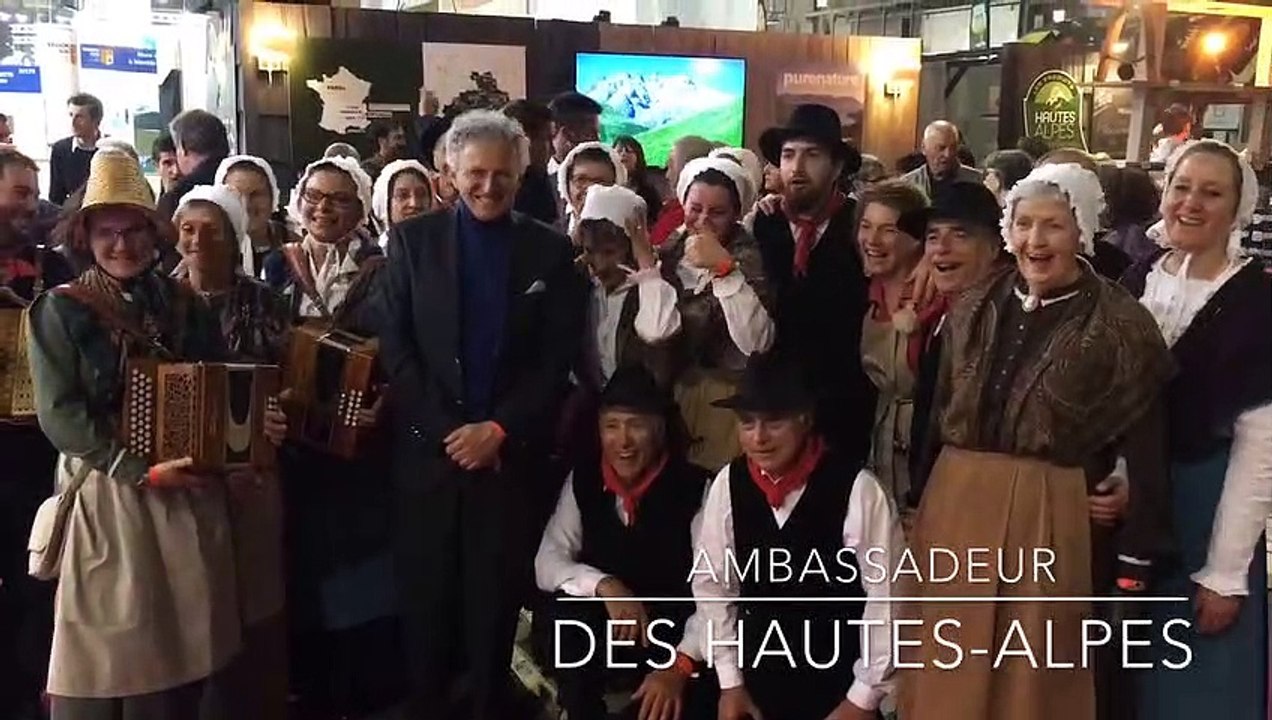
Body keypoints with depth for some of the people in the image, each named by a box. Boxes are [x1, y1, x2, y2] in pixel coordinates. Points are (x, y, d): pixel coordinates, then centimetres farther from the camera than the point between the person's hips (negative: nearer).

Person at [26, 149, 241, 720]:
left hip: (189, 491, 4)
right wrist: (141, 471, -18)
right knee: (108, 651, 1)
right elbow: (59, 414, -10)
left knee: (183, 641, 11)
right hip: (106, 494, -4)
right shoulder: (60, 310, -3)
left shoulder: (184, 304, 9)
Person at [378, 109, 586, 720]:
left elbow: (558, 360, 0)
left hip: (510, 451, 0)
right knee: (425, 596, 9)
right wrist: (446, 429, -10)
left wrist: (500, 429, -11)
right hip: (429, 447, 1)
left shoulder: (551, 250, 4)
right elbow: (395, 347, -1)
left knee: (496, 599, 8)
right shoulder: (413, 239, 5)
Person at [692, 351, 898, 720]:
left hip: (840, 687, -3)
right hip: (759, 680, 3)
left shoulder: (857, 489, -19)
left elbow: (886, 595, -13)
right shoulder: (728, 484, -8)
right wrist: (730, 681, 3)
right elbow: (712, 583, 1)